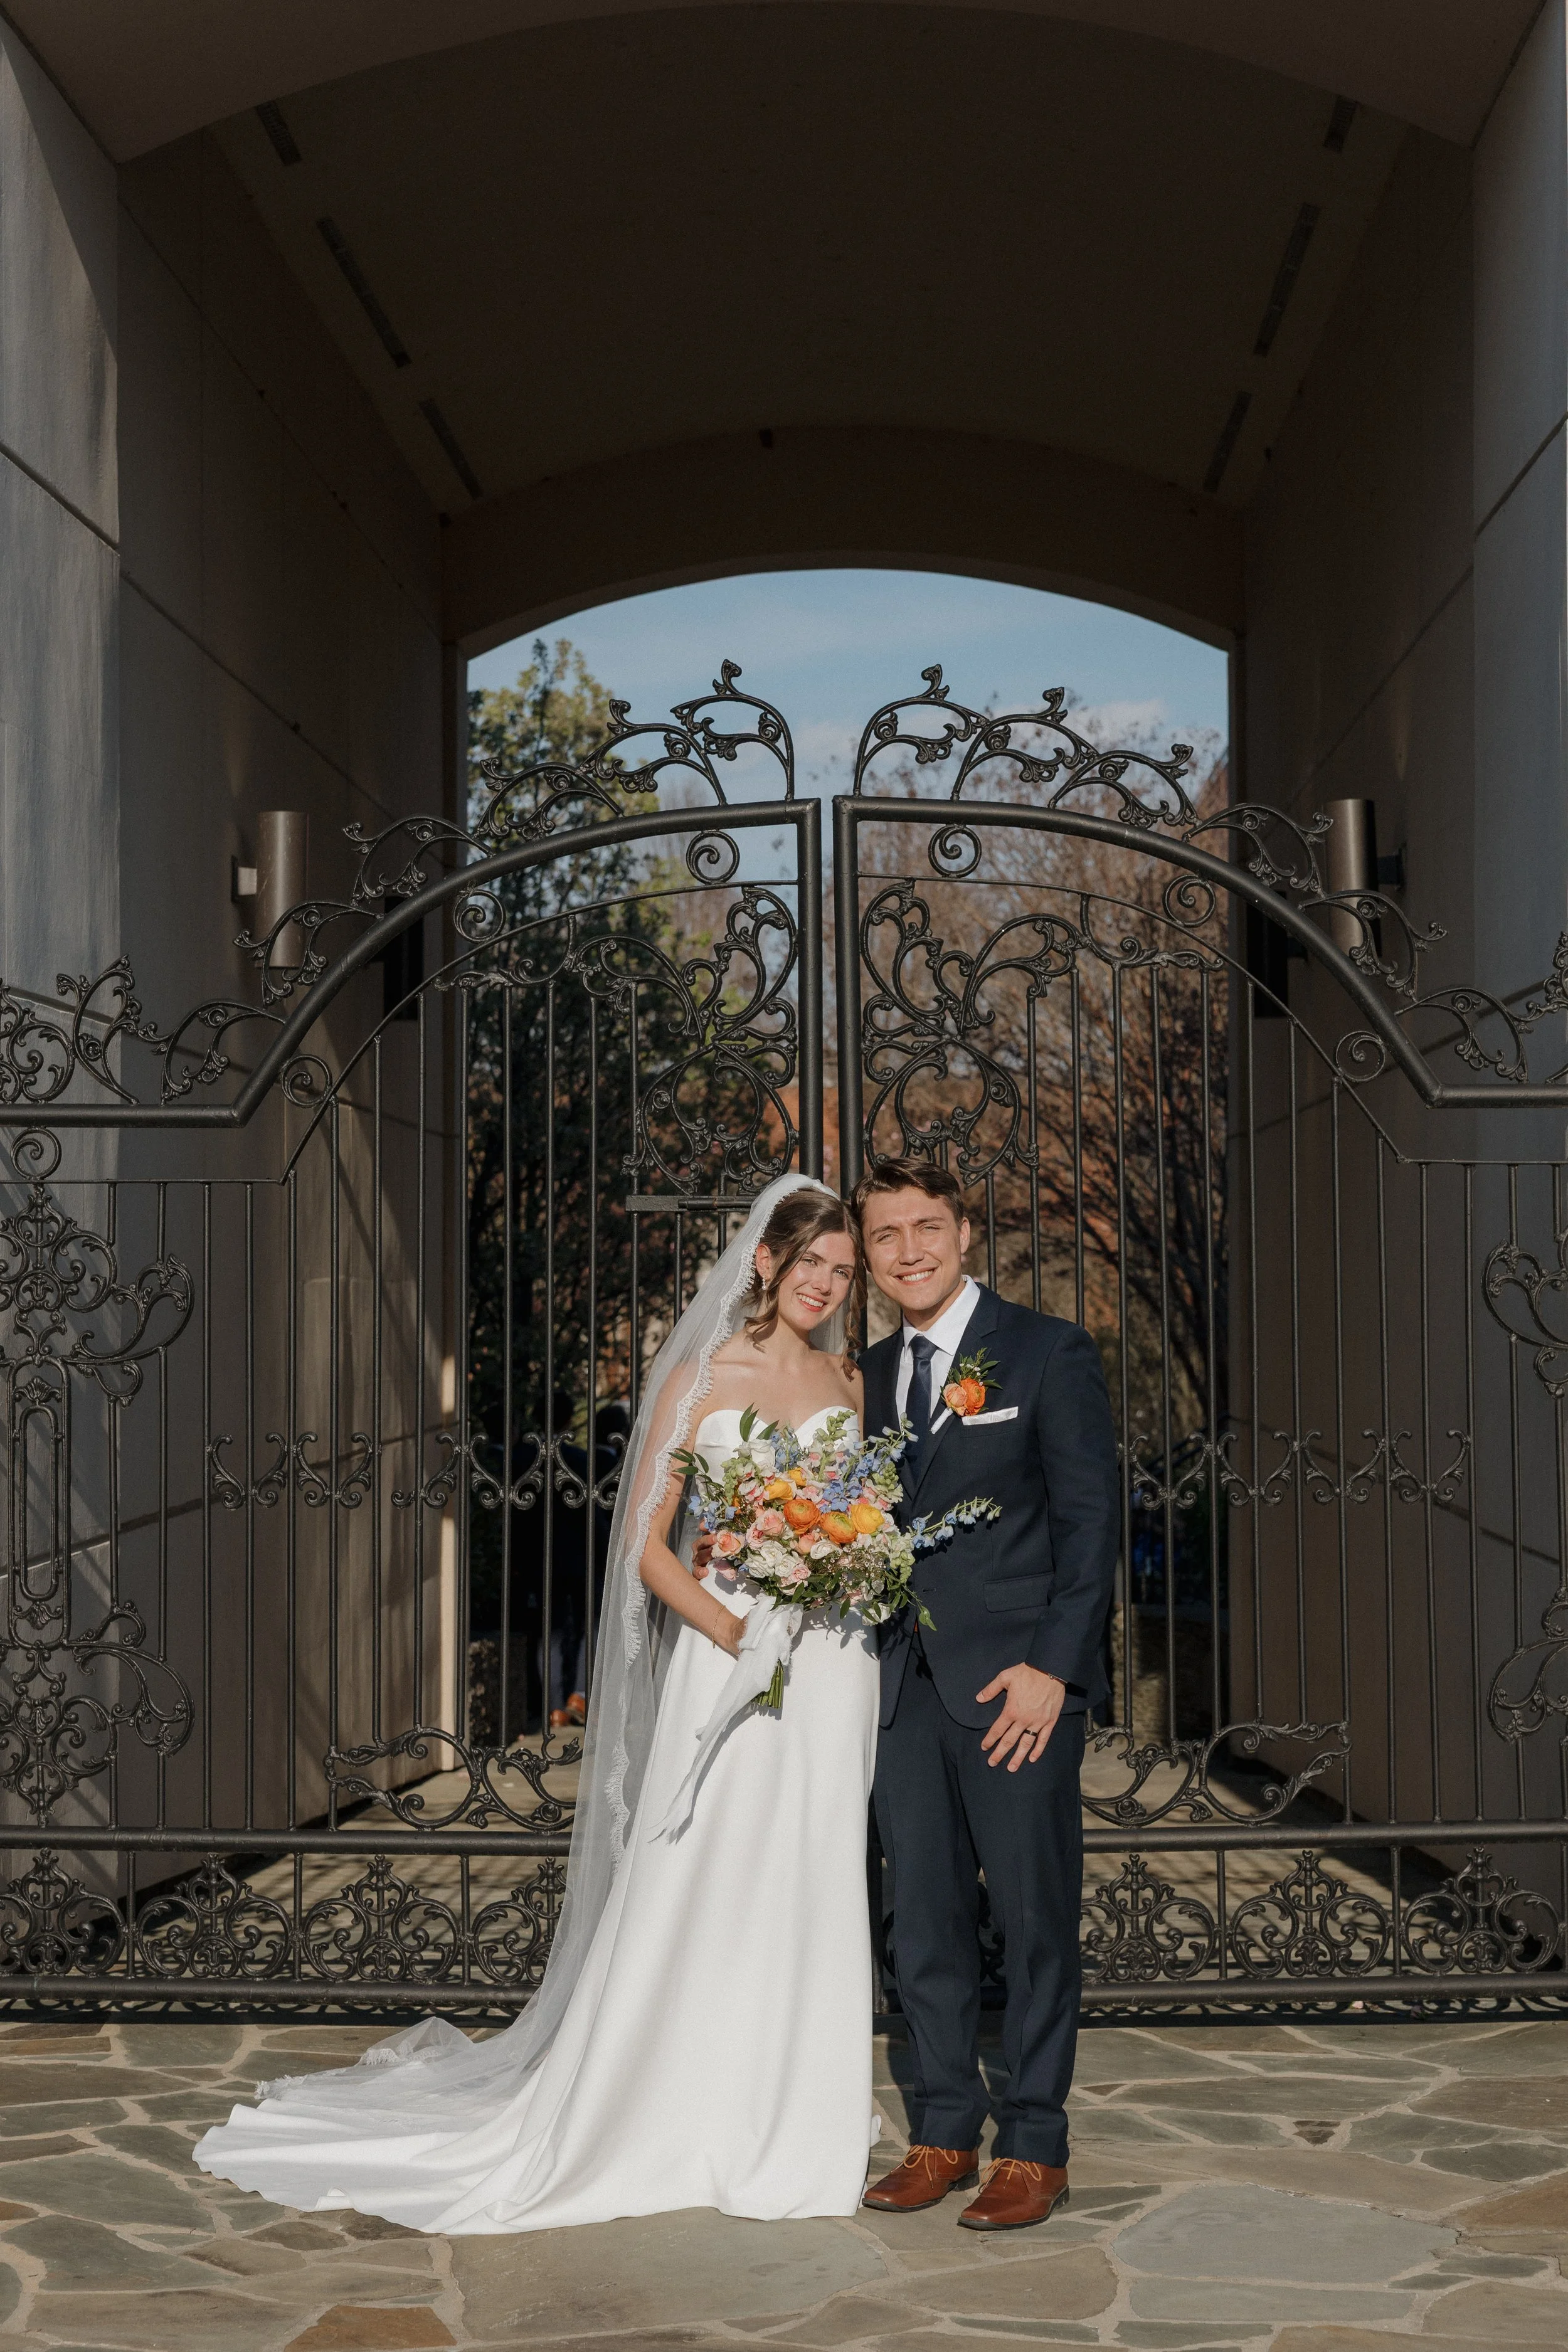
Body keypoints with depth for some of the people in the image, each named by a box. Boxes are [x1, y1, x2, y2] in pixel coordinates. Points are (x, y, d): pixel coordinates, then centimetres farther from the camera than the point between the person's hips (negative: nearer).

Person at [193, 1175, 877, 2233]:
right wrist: (733, 1630, -16)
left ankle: (795, 2127, 20)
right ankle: (679, 2125, 12)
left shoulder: (851, 1383, 11)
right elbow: (646, 1542, -3)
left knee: (813, 1896, 7)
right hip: (724, 1659, -4)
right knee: (688, 1889, -2)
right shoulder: (700, 1377, -1)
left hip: (832, 1667, 4)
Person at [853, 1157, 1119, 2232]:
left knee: (1035, 1917, 1)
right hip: (906, 1684, 5)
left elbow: (1092, 1516, -7)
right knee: (925, 1917, 9)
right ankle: (943, 2134, 20)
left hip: (1017, 1680, -5)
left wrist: (1052, 1665, -14)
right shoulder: (873, 1373, 14)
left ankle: (1034, 2146, 11)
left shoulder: (1050, 1351, -3)